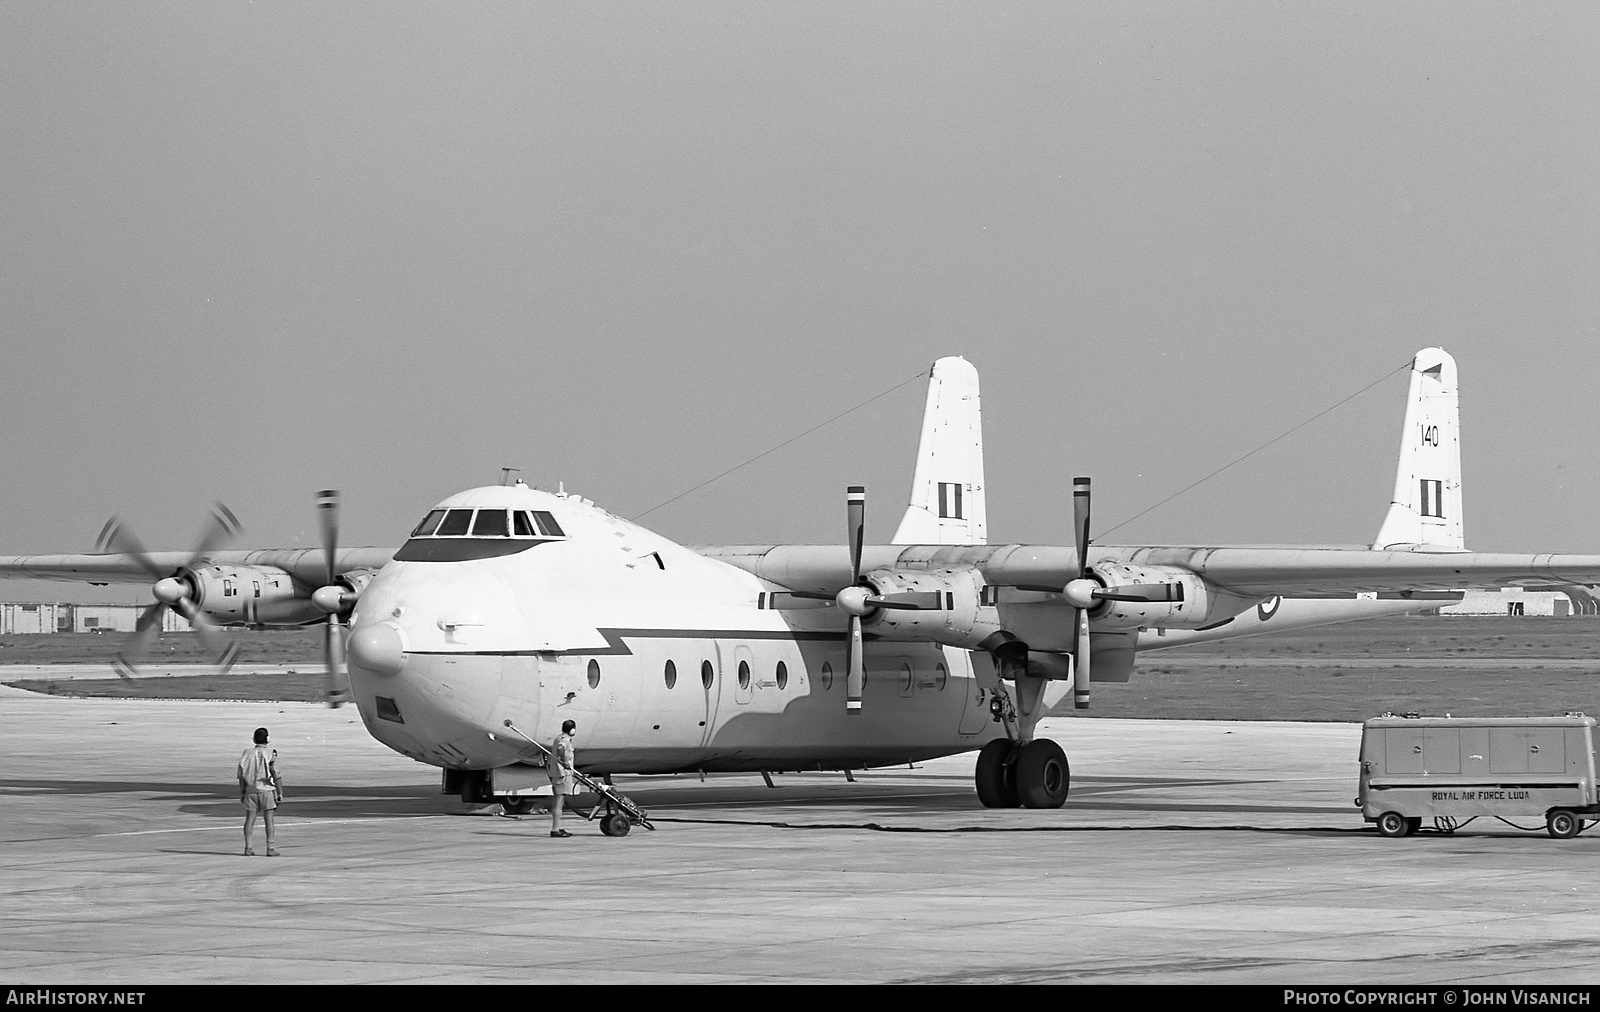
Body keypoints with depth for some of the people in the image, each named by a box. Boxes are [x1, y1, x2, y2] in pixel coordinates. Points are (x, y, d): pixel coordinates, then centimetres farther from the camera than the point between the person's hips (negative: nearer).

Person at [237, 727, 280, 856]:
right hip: (266, 790, -3)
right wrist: (279, 792, -1)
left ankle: (248, 848, 1)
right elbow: (275, 774, -8)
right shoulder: (270, 754, -8)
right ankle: (271, 849, 0)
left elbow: (241, 776, 3)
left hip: (250, 790, 3)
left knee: (250, 819, 5)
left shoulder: (247, 753, 1)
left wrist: (241, 792, 10)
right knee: (269, 820, 1)